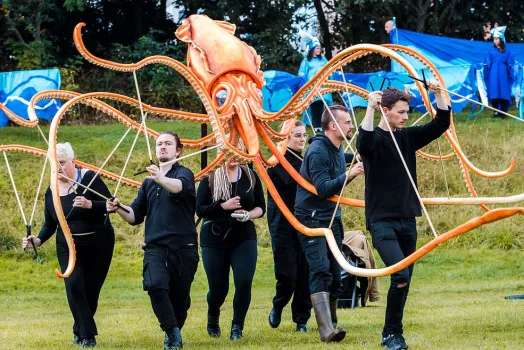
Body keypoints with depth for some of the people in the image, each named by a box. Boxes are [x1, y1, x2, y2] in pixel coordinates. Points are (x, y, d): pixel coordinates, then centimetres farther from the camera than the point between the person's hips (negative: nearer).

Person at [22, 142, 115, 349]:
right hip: (69, 248, 2)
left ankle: (79, 331, 28)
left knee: (91, 290, 4)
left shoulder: (89, 179, -12)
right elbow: (50, 225, 8)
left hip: (98, 245, -2)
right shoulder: (51, 193, 1)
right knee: (74, 285, -17)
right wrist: (38, 240, -9)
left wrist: (90, 204, -31)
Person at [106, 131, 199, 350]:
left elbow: (180, 186, -26)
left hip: (183, 247, -3)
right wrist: (119, 209, -2)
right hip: (155, 247, 3)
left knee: (180, 297, 3)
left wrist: (160, 179, -47)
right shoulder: (149, 182, 17)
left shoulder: (184, 173, 0)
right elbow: (136, 217, 20)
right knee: (155, 285, -24)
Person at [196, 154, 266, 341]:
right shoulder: (210, 179, -5)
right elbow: (200, 209, -7)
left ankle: (237, 327, -2)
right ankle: (213, 319, 37)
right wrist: (224, 206, -21)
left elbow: (261, 207, 6)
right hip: (214, 240, -1)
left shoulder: (251, 177, 3)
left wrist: (249, 215, -15)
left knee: (244, 281, -17)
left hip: (244, 239, 1)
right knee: (218, 288, 4)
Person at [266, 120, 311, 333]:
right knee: (287, 274, -8)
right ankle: (277, 308, 18)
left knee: (305, 274, 0)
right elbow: (294, 179, -24)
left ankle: (302, 319, 8)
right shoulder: (280, 160, -6)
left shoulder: (304, 159, 16)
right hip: (283, 226, -6)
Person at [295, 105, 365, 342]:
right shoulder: (318, 151, -18)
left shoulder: (338, 150, 11)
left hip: (331, 218, 9)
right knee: (321, 271, -19)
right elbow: (323, 188, -27)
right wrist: (348, 175, -34)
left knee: (334, 274, 9)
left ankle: (330, 325, 21)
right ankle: (326, 330, -29)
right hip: (312, 220, -9)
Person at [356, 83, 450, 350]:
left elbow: (441, 125, 5)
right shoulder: (374, 138, -7)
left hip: (407, 218, 6)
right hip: (381, 220, -6)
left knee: (404, 280, 8)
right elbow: (363, 144, -31)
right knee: (401, 275, -22)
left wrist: (439, 95, -9)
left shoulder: (408, 137, 9)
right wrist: (370, 108, -35)